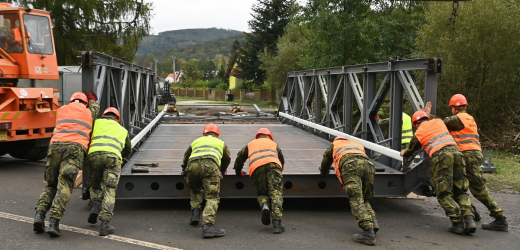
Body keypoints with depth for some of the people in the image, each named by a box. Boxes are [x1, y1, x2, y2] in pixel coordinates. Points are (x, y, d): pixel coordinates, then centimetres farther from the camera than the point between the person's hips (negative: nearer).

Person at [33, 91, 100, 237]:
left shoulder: (61, 110, 27)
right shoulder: (89, 113, 25)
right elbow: (95, 109, 49)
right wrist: (92, 100, 70)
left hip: (55, 145, 3)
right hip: (75, 147, -2)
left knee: (51, 185, 14)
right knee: (65, 186, -11)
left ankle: (39, 214, -8)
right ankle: (53, 222, -26)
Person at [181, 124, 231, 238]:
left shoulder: (196, 141, 38)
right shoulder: (221, 143, 36)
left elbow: (186, 158, 44)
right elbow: (227, 159, 50)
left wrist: (185, 172, 61)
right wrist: (222, 171, 69)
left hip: (193, 165, 2)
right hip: (210, 165, -2)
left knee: (195, 190, 29)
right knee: (212, 197, -6)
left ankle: (195, 213, 10)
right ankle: (208, 227, -22)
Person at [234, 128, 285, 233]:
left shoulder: (250, 144, 38)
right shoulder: (273, 143, 38)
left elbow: (239, 158, 42)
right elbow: (282, 160, 45)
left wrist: (239, 172, 57)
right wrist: (279, 171, 62)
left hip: (256, 168, 1)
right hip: (273, 164, 0)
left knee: (262, 194, 16)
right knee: (275, 193, -8)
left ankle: (265, 205, -19)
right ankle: (277, 222, -25)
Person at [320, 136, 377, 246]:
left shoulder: (334, 145, 37)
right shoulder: (359, 145, 43)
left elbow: (325, 162, 47)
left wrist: (323, 173, 67)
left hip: (350, 165, -4)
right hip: (368, 164, 4)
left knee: (356, 200, -14)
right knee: (364, 199, 18)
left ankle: (369, 233, -31)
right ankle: (373, 222, -8)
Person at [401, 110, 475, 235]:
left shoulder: (418, 133, 16)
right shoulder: (438, 121, 24)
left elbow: (412, 149, 33)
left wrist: (405, 154, 54)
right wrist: (428, 114, 68)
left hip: (441, 156, -5)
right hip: (455, 151, 5)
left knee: (444, 193, 1)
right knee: (461, 191, 10)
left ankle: (458, 223, -9)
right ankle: (469, 219, -7)